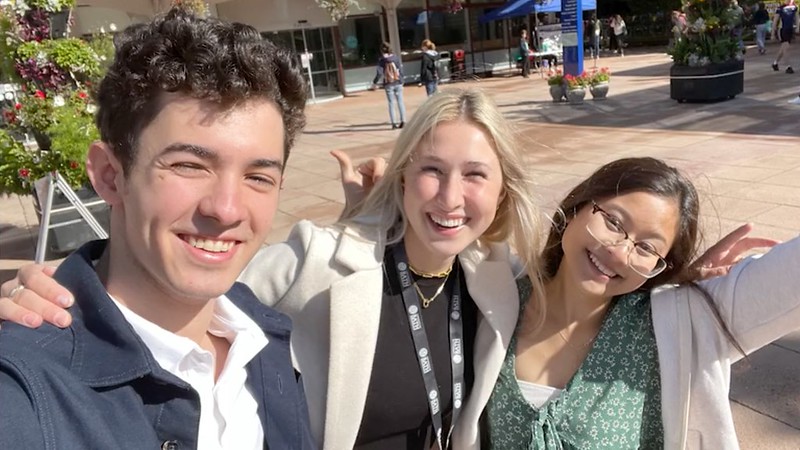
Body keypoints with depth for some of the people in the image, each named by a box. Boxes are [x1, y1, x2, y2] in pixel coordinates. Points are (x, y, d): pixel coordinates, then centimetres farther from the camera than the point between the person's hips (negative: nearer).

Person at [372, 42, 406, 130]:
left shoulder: (381, 60, -8)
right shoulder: (396, 57, -1)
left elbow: (379, 73, -11)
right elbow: (400, 70, 2)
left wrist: (374, 83, -1)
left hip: (388, 84, -1)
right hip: (398, 83, 1)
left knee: (391, 103, 4)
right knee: (400, 102, 7)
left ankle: (393, 123, 3)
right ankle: (403, 121, 4)